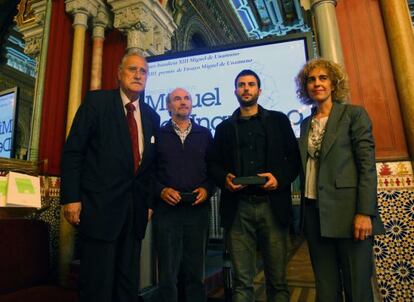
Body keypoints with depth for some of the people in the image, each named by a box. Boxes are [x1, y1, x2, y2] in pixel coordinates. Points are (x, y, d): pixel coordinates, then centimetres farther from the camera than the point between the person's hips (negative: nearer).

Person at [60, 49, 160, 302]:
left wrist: (149, 202, 9)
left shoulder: (152, 116, 12)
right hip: (100, 206, -4)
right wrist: (71, 197, -12)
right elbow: (73, 151, -6)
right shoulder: (97, 101, -1)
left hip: (135, 210, 5)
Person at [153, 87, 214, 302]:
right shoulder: (158, 134, 6)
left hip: (198, 209, 2)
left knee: (196, 271, 12)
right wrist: (161, 190, -12)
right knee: (168, 273, 7)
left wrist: (207, 189, -7)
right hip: (167, 209, -1)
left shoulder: (205, 134, 11)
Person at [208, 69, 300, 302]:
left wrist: (280, 178, -10)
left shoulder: (278, 120, 13)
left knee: (277, 279, 8)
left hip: (272, 205, 0)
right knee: (242, 281, 6)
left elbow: (295, 157, 8)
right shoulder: (224, 127, 16)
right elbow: (214, 163, 14)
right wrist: (224, 178, -7)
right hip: (238, 208, 1)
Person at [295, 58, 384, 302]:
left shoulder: (354, 114, 1)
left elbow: (368, 165, -7)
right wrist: (306, 213, 11)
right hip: (315, 212, 5)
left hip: (347, 211, -4)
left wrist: (365, 213, -15)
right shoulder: (306, 123, 15)